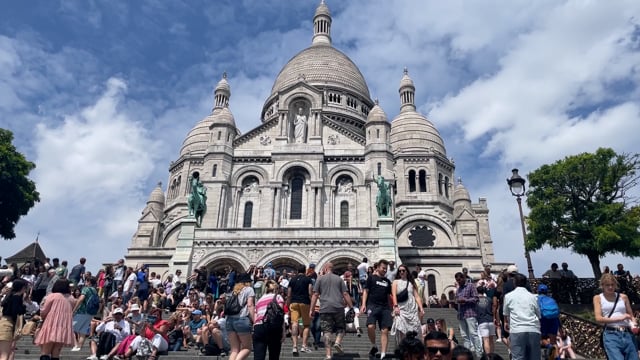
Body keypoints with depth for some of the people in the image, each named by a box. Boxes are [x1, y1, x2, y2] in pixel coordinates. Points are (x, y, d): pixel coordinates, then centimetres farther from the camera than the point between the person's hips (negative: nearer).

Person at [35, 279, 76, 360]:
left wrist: (42, 317, 20)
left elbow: (43, 312, 1)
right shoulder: (72, 299, 12)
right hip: (64, 329, 4)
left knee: (45, 353, -1)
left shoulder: (52, 296, -2)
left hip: (51, 328, -4)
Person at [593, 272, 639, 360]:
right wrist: (619, 318, -11)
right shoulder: (598, 298, 6)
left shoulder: (623, 297, 15)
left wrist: (634, 325, -4)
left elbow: (631, 316, 19)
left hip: (627, 334, 4)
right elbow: (598, 318, -3)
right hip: (611, 335, -4)